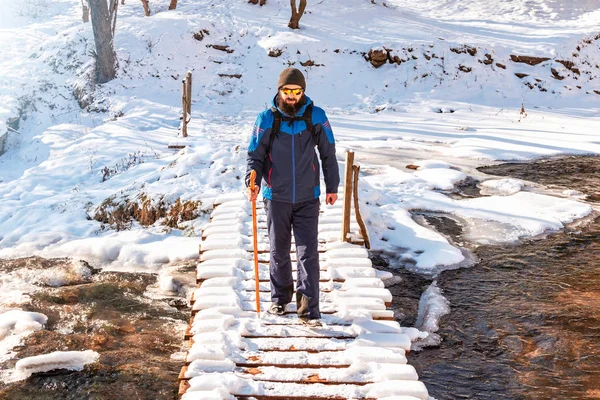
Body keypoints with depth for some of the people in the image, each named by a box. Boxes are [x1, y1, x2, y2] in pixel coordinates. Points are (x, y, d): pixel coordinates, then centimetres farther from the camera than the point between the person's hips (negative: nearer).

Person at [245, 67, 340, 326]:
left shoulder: (315, 116, -2)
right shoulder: (267, 119, -3)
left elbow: (328, 153, 6)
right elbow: (255, 154, -1)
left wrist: (332, 186, 10)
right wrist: (253, 182, -18)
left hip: (308, 198, -1)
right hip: (277, 198, 1)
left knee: (308, 253, -5)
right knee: (279, 251, 13)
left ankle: (308, 310, 0)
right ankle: (280, 298, 32)